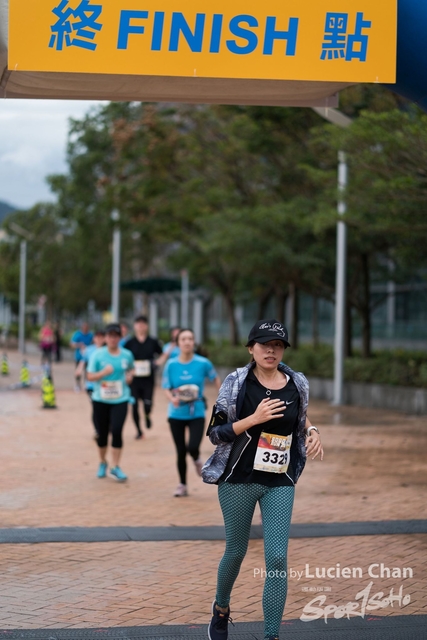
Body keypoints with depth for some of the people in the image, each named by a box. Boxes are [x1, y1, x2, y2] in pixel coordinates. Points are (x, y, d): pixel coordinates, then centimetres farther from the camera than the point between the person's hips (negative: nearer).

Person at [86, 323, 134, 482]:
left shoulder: (127, 355, 1)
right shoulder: (97, 355, -5)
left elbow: (131, 369, 22)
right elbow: (90, 377, -5)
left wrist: (129, 375, 0)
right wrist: (104, 372, -22)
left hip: (120, 399, 0)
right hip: (100, 400, 0)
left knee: (116, 431, -14)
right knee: (102, 433, 9)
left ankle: (116, 467, -4)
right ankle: (102, 462, 33)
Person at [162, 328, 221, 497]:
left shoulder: (203, 363, -9)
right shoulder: (171, 364, -6)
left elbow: (216, 379, 7)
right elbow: (166, 388, -2)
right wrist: (172, 398, -23)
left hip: (197, 413, -1)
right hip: (176, 414, 1)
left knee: (193, 448, -18)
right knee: (181, 451, 5)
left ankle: (197, 460, 20)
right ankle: (182, 485, 24)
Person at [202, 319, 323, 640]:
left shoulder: (298, 384, 2)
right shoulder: (237, 382, -8)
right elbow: (216, 433, -9)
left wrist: (311, 431, -2)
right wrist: (255, 418, -22)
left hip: (280, 484, 2)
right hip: (238, 480, -2)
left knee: (277, 559, -8)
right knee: (236, 552, 13)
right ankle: (221, 607, 43)